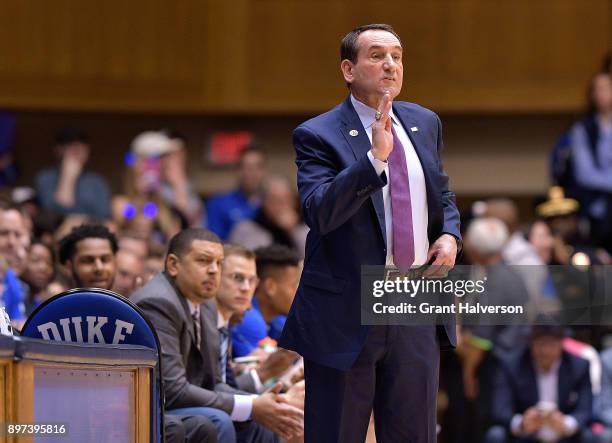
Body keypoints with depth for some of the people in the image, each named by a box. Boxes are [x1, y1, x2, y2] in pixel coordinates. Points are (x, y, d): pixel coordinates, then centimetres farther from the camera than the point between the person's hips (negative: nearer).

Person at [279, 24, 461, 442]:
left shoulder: (425, 123, 12)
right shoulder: (317, 135, -8)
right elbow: (320, 212, -22)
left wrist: (450, 234, 3)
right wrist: (375, 157, -30)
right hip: (346, 315, -5)